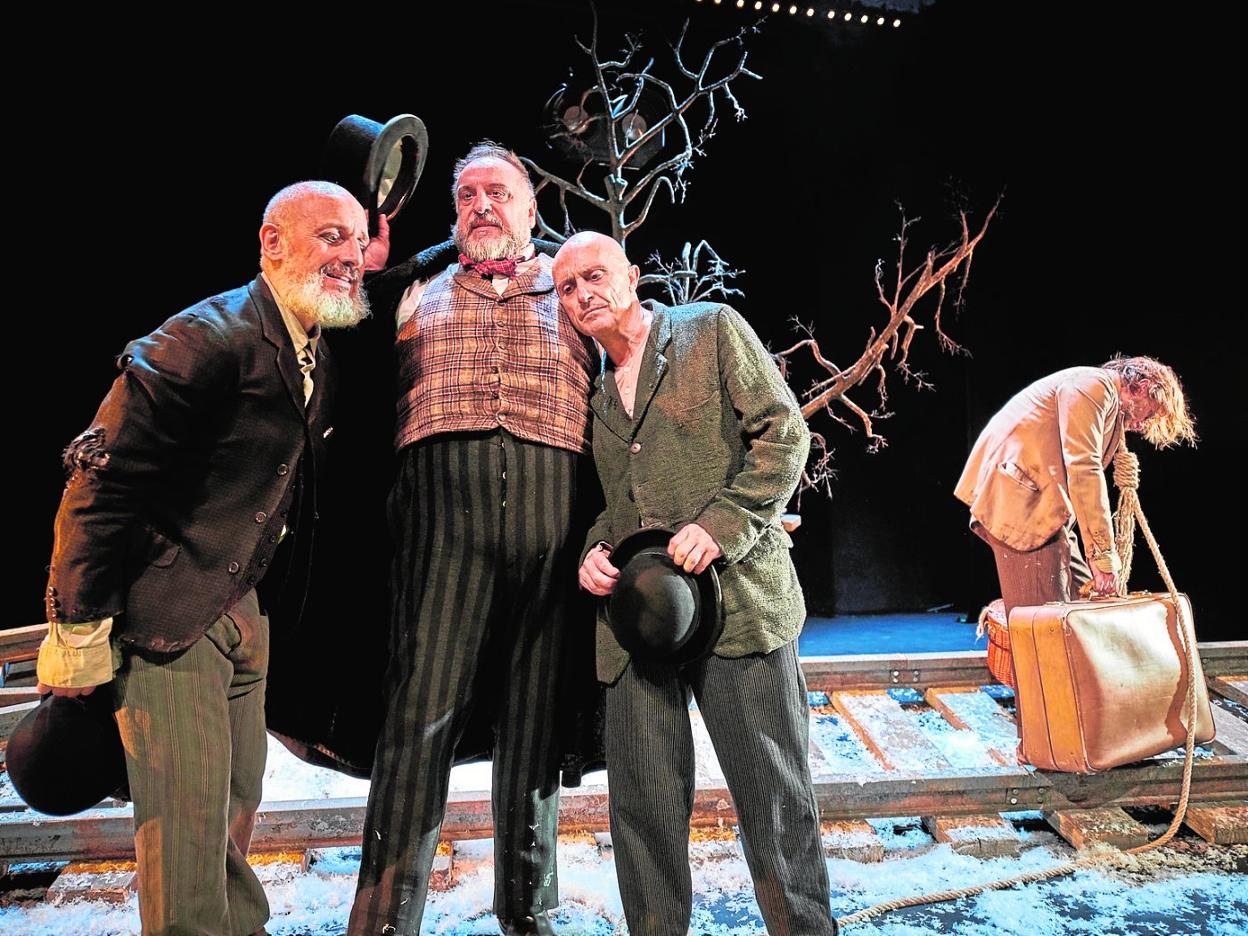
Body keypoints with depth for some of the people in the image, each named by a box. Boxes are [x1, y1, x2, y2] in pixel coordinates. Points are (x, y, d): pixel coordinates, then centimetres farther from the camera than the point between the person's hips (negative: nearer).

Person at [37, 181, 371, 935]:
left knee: (238, 802, 18)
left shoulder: (317, 358, 7)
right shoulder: (209, 337, -19)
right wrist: (79, 627, -18)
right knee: (188, 817, -1)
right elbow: (103, 477, -20)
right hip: (166, 613, -8)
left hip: (243, 608, 8)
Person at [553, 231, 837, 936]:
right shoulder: (588, 389, 19)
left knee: (776, 797, 3)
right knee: (643, 804, 8)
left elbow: (784, 434, -3)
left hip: (738, 595, -4)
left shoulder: (713, 328, 5)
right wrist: (593, 549, 4)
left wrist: (721, 524, -15)